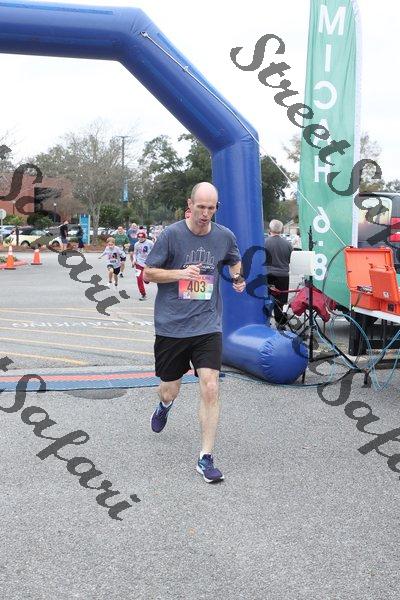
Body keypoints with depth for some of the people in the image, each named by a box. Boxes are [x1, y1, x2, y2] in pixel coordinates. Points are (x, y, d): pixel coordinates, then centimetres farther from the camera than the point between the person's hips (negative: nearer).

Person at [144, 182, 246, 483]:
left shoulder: (225, 236, 2)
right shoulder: (171, 234, -8)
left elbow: (235, 261, 24)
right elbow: (148, 273, -2)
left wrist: (237, 277, 2)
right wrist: (180, 273, -19)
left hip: (207, 325, 1)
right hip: (171, 325, -1)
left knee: (210, 389, -11)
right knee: (170, 391, 12)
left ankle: (206, 459, 0)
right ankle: (165, 406, 52)